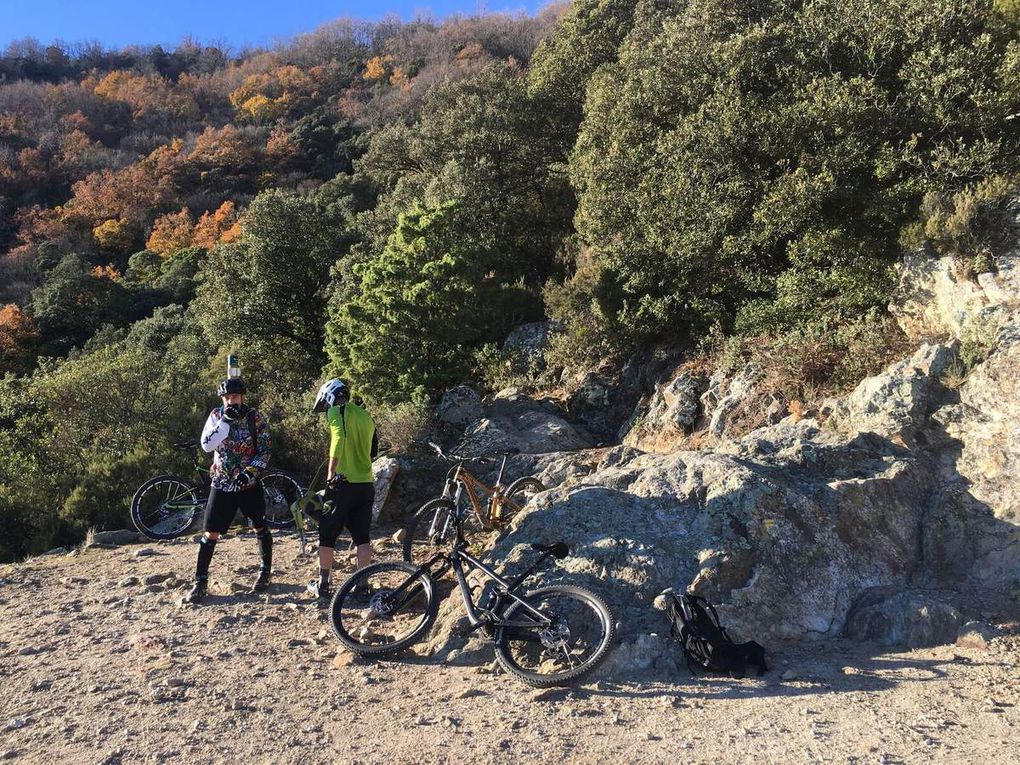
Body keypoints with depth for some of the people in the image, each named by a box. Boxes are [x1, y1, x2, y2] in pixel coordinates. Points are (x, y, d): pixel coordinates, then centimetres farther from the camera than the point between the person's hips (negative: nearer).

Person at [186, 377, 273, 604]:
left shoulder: (255, 418, -7)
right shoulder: (216, 416, -2)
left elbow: (265, 449, -7)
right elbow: (206, 445, -14)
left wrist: (250, 472, -19)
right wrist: (225, 422, -24)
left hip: (249, 483, -1)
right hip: (222, 484, 1)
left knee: (260, 528, 10)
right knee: (211, 534, 0)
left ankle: (265, 572, 27)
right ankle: (200, 582, 11)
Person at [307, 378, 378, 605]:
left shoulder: (336, 411, -5)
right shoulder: (366, 416, 16)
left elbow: (339, 436, -25)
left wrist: (331, 471, -22)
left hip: (343, 483, -6)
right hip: (367, 484, 6)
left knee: (327, 536, 7)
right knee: (362, 537, 11)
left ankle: (322, 587, 12)